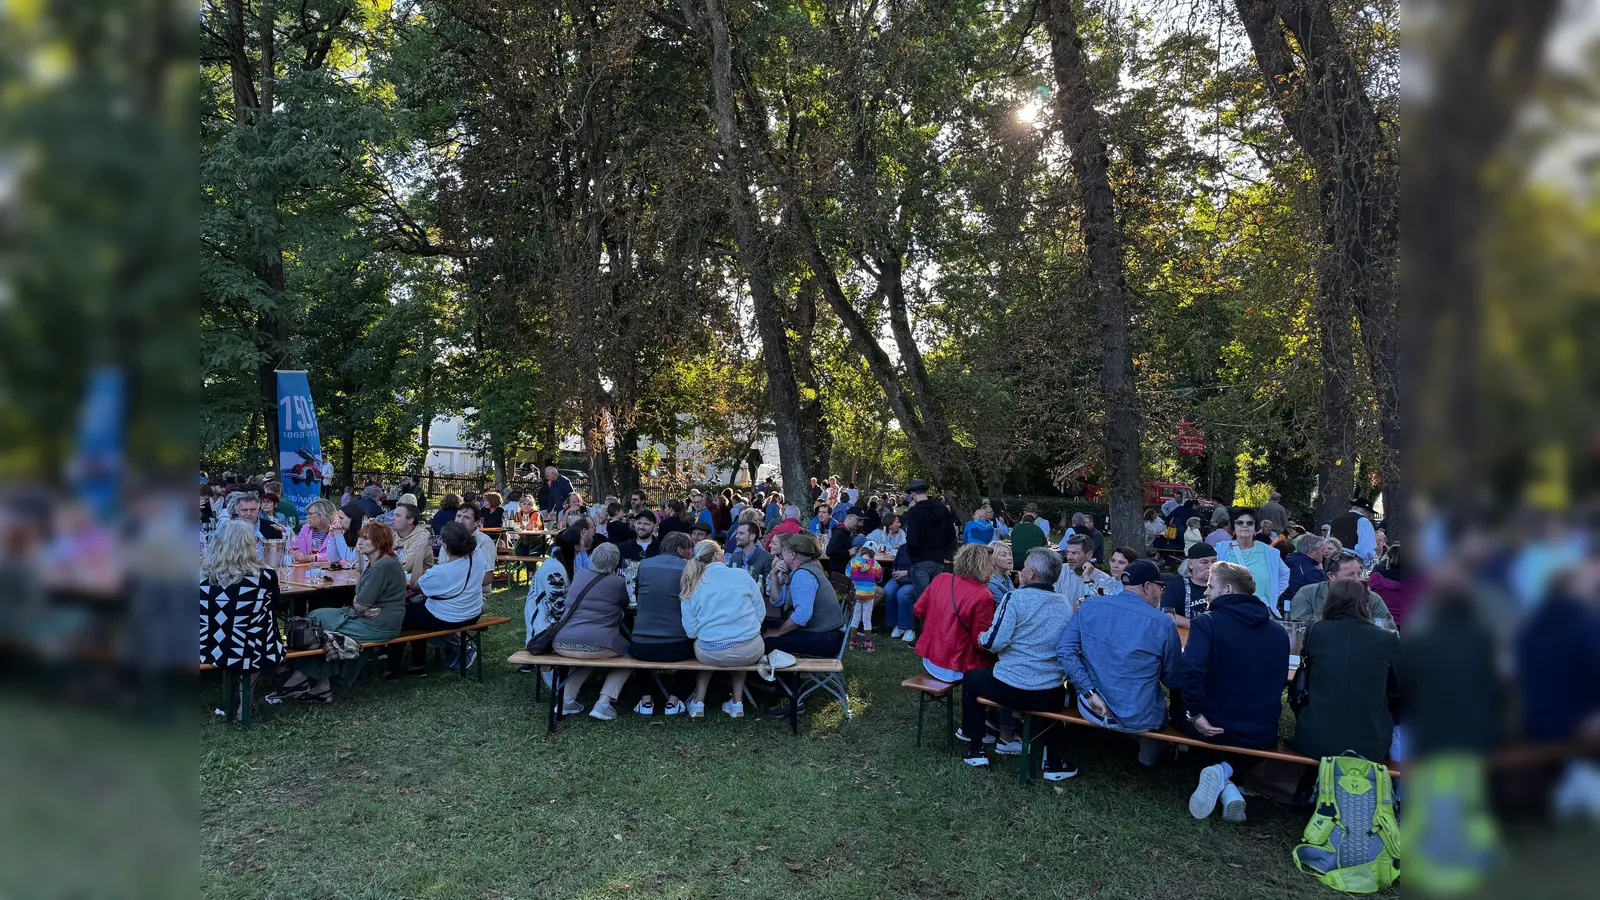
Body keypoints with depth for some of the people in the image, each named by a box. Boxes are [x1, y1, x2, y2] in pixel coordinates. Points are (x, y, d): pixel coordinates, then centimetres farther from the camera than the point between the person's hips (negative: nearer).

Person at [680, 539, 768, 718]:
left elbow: (691, 630, -1)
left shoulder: (692, 585, 4)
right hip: (751, 651, 0)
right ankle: (737, 702, 28)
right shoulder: (741, 575, 3)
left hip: (712, 654, 0)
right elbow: (760, 611, 6)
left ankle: (698, 703, 27)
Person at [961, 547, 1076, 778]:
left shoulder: (1016, 598, -13)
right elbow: (1064, 647, 14)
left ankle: (975, 748, 25)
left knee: (971, 677, 25)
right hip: (1051, 696, 4)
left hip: (1011, 689, -4)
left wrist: (981, 638, 5)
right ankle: (1056, 760, 34)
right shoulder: (1065, 605, 3)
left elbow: (994, 642, -19)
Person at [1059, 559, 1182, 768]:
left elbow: (1065, 650, -13)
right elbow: (1173, 681, -4)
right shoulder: (1163, 623, -16)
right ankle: (1150, 754, 51)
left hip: (1091, 710, 3)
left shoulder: (1089, 606, -7)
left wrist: (1090, 693, -13)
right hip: (1137, 720, -2)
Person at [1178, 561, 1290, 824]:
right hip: (1263, 736, 4)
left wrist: (1195, 714, -16)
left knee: (1179, 710, 29)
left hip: (1213, 727, -4)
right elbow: (1275, 682, 17)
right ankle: (1227, 772, 5)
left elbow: (1191, 670, -28)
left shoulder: (1208, 622, -12)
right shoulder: (1278, 631, 6)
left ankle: (1221, 774, 2)